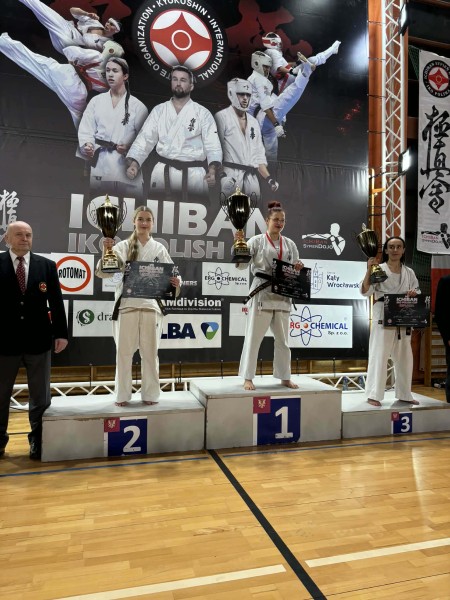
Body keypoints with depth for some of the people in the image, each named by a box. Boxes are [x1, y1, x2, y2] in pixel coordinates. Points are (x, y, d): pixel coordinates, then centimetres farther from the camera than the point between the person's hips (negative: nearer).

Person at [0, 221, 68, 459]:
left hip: (38, 340, 1)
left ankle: (38, 440, 27)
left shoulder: (47, 265, 4)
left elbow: (56, 302, 2)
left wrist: (61, 333, -3)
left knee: (40, 396, 10)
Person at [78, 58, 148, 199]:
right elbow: (86, 129, 8)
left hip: (126, 165, -2)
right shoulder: (96, 101, 15)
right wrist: (87, 145, -13)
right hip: (100, 165, 2)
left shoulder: (137, 105, 8)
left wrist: (129, 147, -17)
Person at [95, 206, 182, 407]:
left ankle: (150, 394, 22)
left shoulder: (159, 249, 6)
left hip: (151, 306, 1)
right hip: (127, 305, -1)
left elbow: (170, 274, 5)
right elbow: (103, 272, -6)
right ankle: (122, 395, 21)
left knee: (150, 353, 9)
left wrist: (177, 282, -19)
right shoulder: (123, 246, 2)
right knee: (124, 352, 6)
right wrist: (106, 252, -25)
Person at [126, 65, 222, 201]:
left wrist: (212, 170, -25)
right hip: (163, 171, 2)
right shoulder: (159, 110, 10)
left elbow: (213, 145, -6)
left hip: (194, 172, -1)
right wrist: (134, 163, -14)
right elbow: (145, 139, 4)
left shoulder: (203, 113, 4)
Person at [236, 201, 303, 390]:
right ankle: (248, 378, 9)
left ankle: (284, 377, 25)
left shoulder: (289, 244, 11)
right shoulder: (257, 241, -2)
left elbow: (296, 268, 16)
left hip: (283, 296, 5)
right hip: (262, 295, -4)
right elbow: (242, 264, -7)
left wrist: (299, 268, -7)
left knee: (282, 339, 13)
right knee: (254, 337, -1)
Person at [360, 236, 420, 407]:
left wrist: (414, 294, -9)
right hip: (383, 317, -5)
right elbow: (365, 291, -11)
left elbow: (417, 292, 14)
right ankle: (374, 395, 1)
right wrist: (369, 270, -22)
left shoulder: (409, 272, 11)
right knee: (379, 355, -7)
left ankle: (404, 394, 26)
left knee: (404, 357, 12)